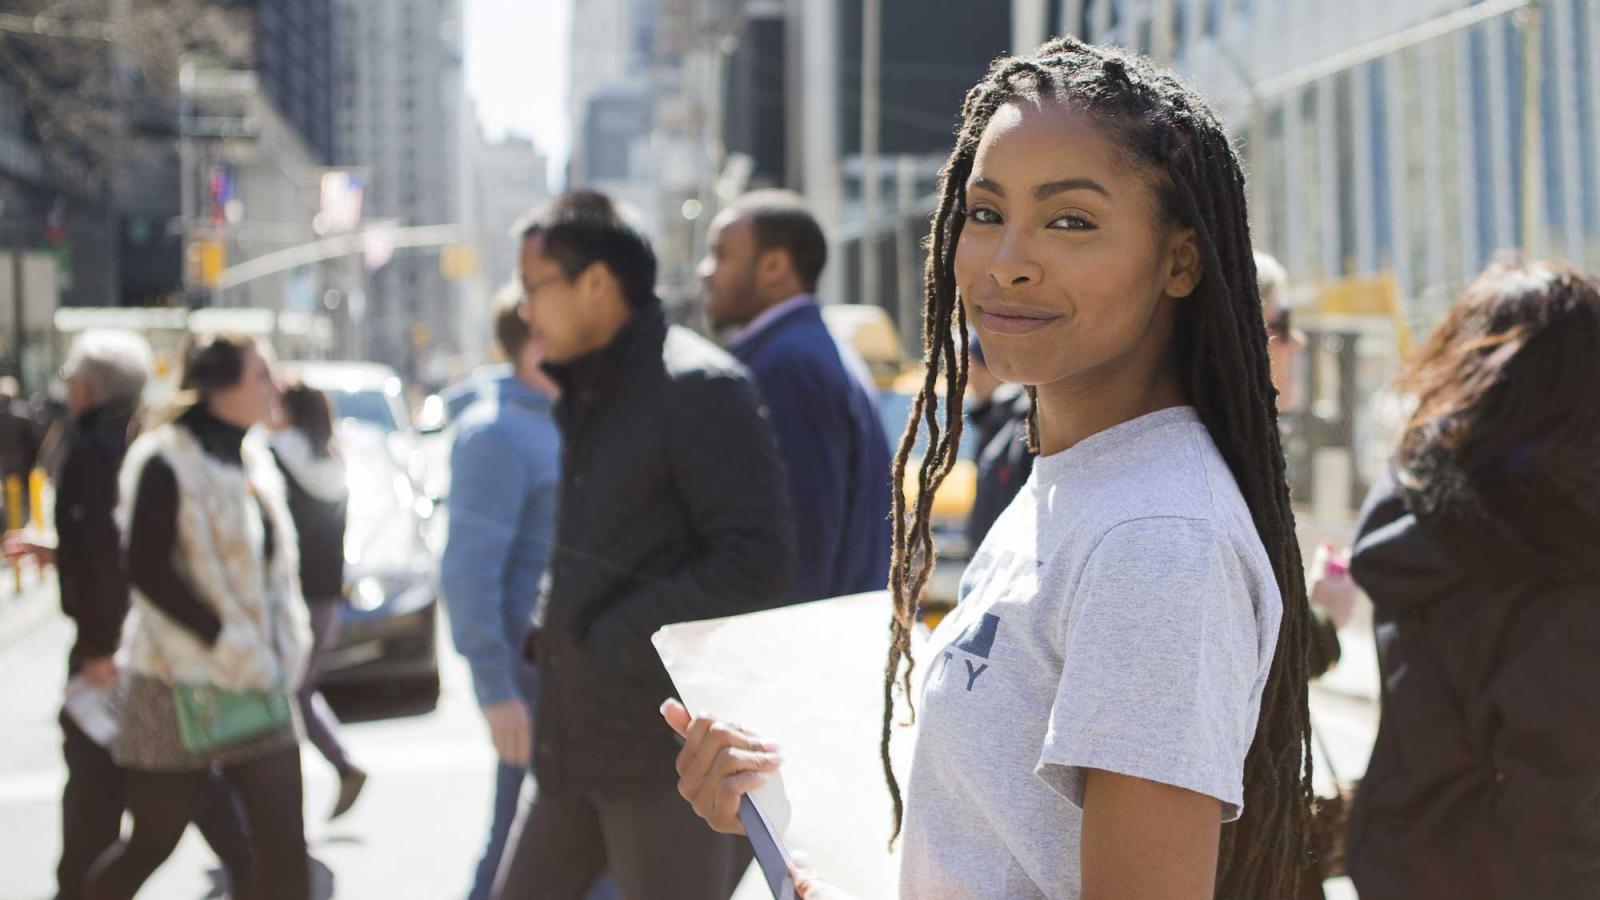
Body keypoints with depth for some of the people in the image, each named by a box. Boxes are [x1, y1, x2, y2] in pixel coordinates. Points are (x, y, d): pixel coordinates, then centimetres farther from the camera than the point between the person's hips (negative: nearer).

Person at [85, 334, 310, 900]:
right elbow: (147, 571, -17)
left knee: (284, 842, -1)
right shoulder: (166, 462, -12)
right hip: (179, 687, -6)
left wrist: (283, 644, 8)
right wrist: (225, 640, -20)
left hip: (257, 682, 6)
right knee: (154, 841, 6)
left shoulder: (253, 458, 11)